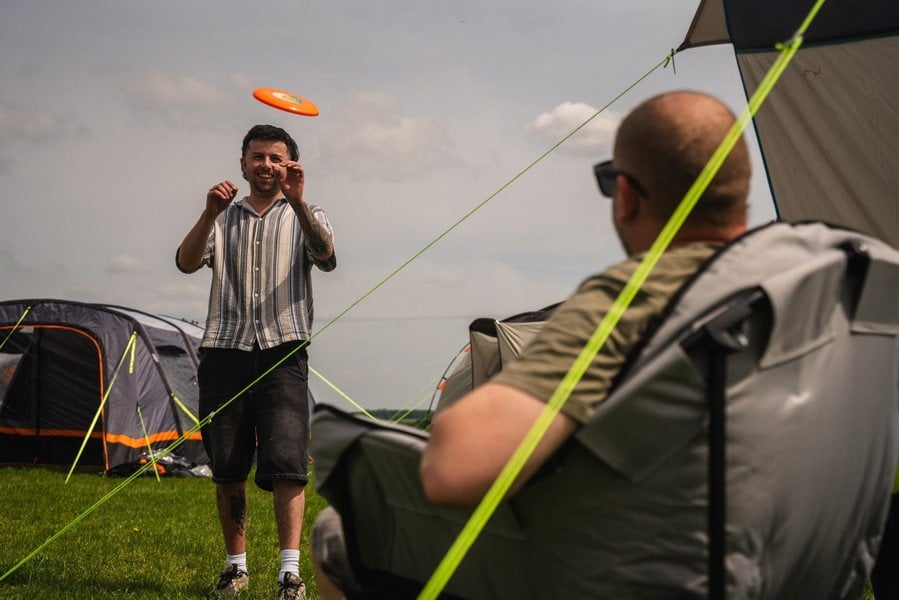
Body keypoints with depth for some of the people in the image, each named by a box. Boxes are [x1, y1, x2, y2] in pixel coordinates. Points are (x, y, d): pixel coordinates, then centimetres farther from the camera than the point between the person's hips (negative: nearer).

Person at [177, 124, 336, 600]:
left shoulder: (303, 217, 12)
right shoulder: (224, 218, 16)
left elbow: (326, 256, -12)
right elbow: (187, 262, -4)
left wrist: (298, 202, -27)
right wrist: (210, 214, -21)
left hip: (282, 353, -2)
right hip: (224, 351, 2)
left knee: (286, 464, -13)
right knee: (227, 470, 5)